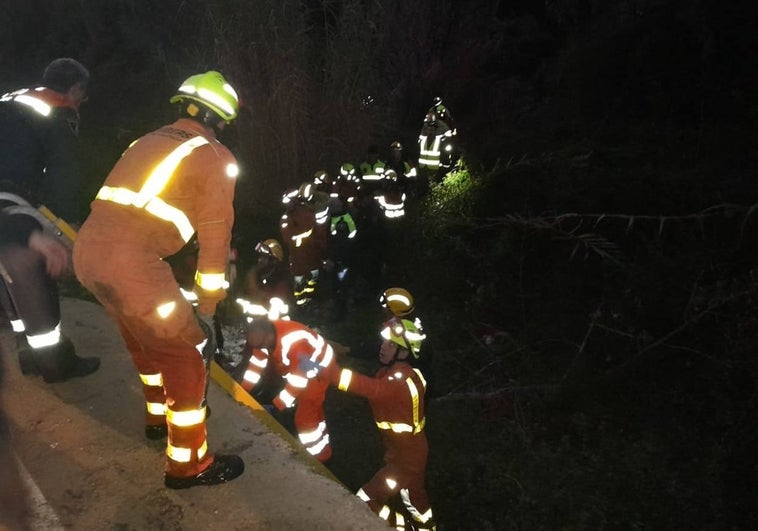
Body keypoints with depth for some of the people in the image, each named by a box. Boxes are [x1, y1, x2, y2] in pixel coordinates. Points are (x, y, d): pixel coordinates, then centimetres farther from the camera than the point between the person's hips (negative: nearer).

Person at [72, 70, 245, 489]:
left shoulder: (148, 141, 24)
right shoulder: (215, 157, 1)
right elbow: (215, 237, -2)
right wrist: (206, 310, 5)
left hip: (87, 250, 8)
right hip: (130, 262, -8)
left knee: (146, 337, 29)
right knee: (185, 353, 8)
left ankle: (159, 415, 49)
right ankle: (188, 464, 20)